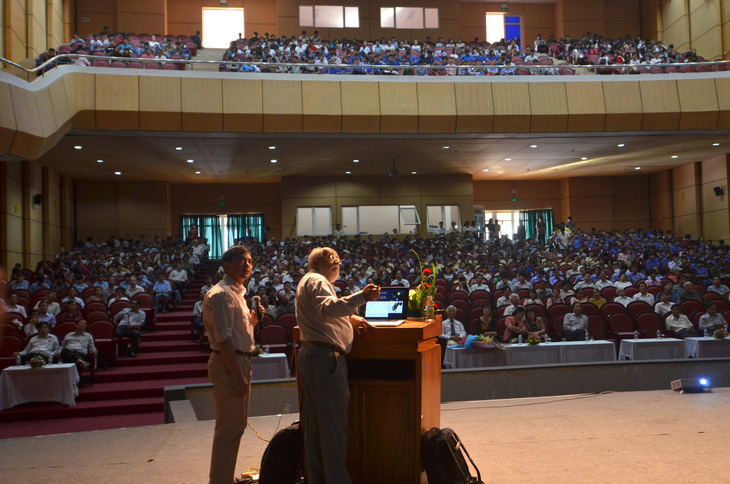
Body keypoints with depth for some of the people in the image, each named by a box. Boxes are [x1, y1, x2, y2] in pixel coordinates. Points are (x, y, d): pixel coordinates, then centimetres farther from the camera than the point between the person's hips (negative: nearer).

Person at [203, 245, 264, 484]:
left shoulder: (238, 292, 17)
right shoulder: (220, 294, -15)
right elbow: (223, 338, -22)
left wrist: (252, 320, 4)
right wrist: (237, 375, -24)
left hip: (241, 360, 11)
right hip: (228, 364, -11)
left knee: (237, 424, 18)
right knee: (229, 428, -5)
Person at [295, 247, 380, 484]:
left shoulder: (309, 282, 25)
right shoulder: (316, 280, -9)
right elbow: (327, 309, -29)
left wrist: (350, 318, 14)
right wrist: (361, 297, -39)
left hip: (310, 355, 11)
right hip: (325, 357, -11)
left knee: (315, 424, 14)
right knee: (334, 422, -6)